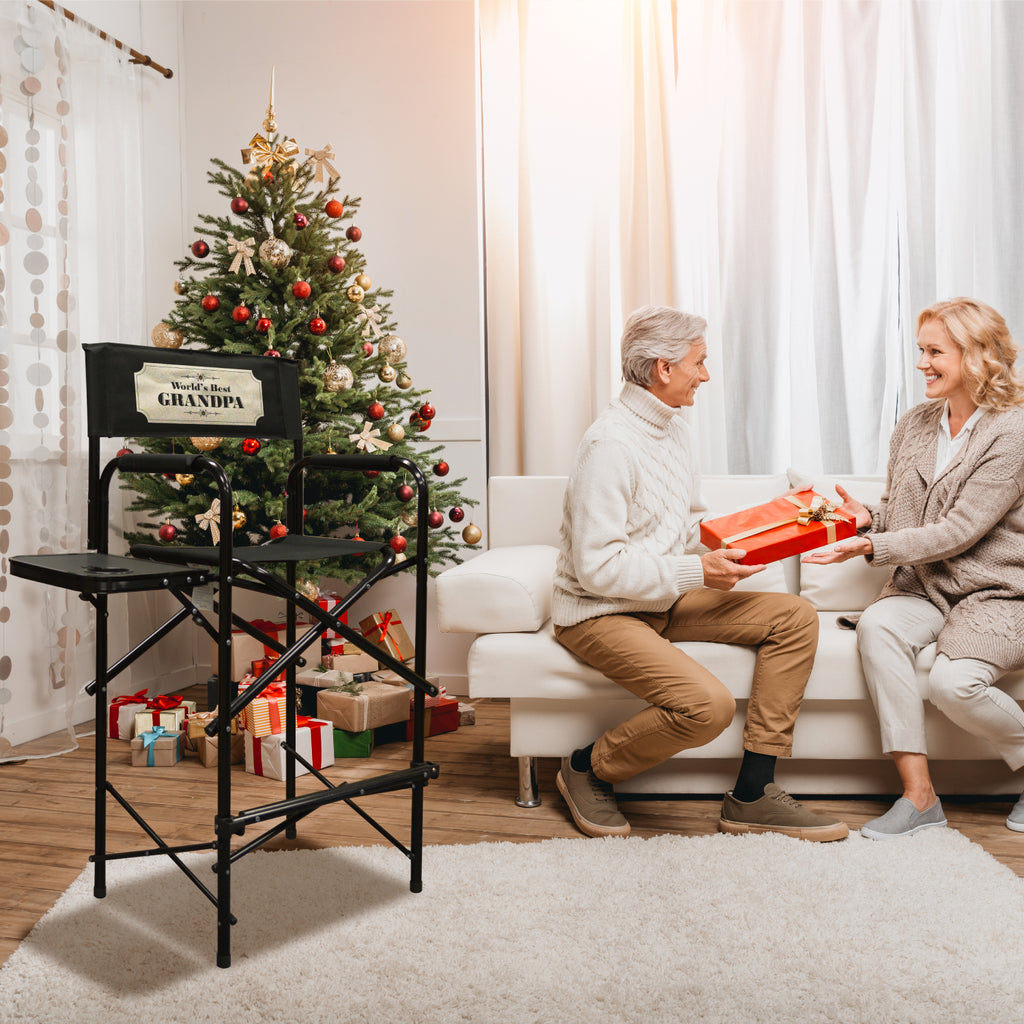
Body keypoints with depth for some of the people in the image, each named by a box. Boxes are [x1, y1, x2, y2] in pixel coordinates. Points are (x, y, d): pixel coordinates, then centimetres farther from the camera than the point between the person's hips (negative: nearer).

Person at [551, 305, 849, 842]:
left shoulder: (674, 429, 10)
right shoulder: (610, 444, -20)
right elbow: (598, 568, -24)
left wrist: (729, 544, 1)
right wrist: (696, 572, -21)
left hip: (664, 598, 10)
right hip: (600, 613, -10)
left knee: (794, 616, -4)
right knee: (707, 704, -29)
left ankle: (753, 793, -3)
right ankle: (588, 768, -1)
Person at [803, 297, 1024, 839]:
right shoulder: (912, 426, 8)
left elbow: (958, 531, -19)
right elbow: (897, 513, 15)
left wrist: (872, 548, -25)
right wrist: (866, 517, -8)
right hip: (925, 585, 6)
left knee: (955, 680, -31)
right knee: (877, 625, -28)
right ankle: (918, 794, -22)